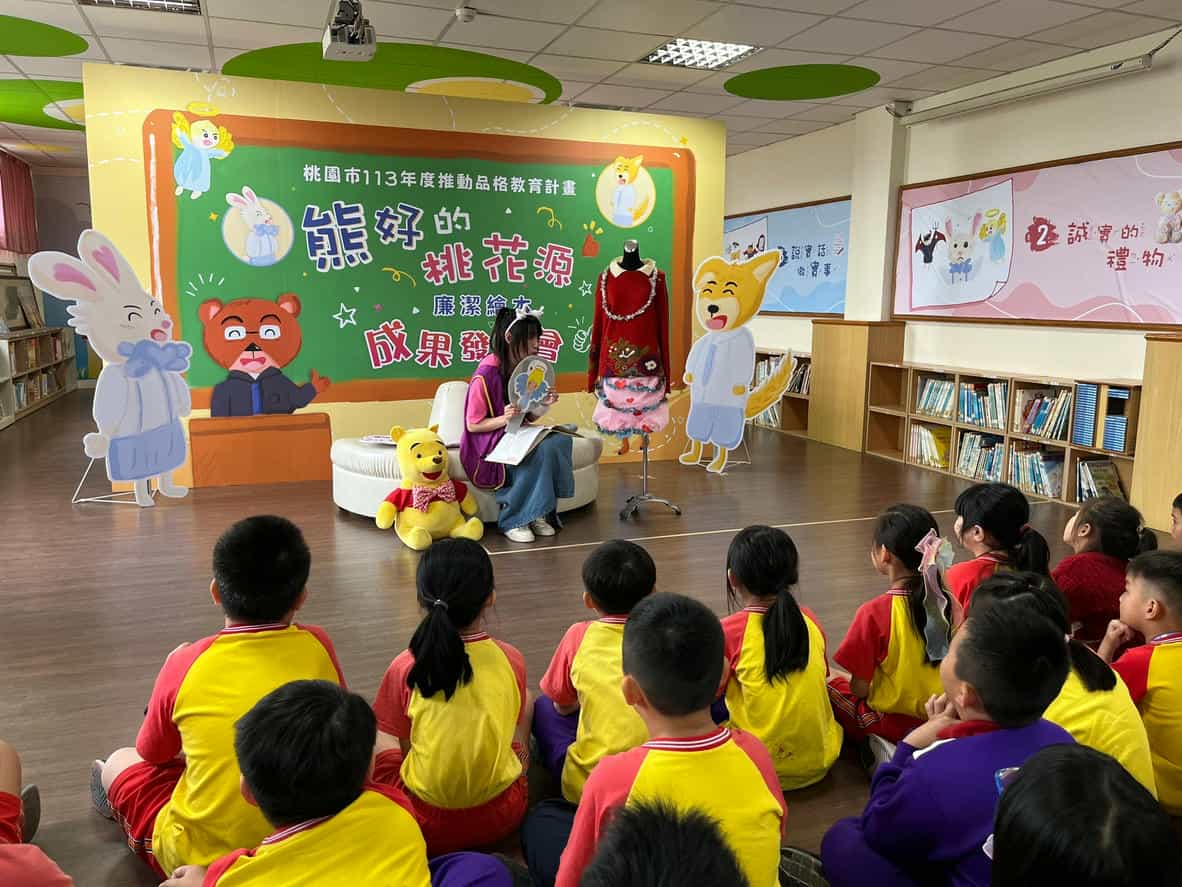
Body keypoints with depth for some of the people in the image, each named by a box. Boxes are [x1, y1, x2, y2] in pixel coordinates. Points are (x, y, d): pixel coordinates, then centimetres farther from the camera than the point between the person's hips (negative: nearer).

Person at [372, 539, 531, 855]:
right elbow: (512, 725, 4)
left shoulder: (404, 668, -16)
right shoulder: (511, 660, -11)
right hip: (503, 817, 1)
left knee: (378, 735, 22)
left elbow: (404, 744, -4)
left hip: (428, 827, -1)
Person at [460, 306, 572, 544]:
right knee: (540, 451, -32)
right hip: (488, 446, -7)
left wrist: (543, 405, -5)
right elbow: (473, 425, -12)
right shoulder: (486, 374, -16)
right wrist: (504, 419, -27)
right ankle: (512, 521, -17)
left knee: (560, 440, -22)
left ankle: (538, 513, -14)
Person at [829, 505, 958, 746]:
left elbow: (860, 688, -18)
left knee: (833, 687, 19)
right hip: (939, 715, 6)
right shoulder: (947, 602, -9)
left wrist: (844, 679, 4)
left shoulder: (874, 612, -24)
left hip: (893, 722, -5)